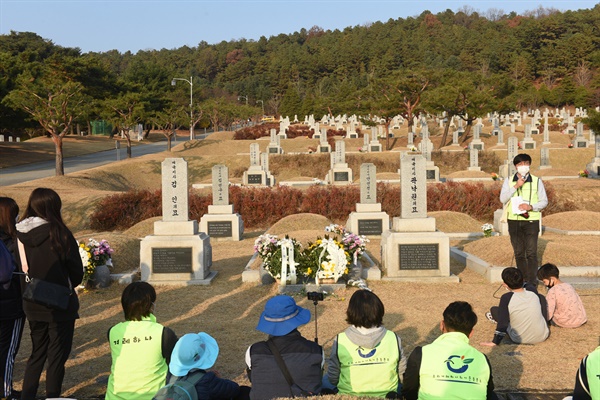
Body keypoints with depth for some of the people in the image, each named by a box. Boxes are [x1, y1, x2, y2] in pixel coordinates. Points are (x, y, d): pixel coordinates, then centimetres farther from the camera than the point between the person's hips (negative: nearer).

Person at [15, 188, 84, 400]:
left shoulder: (19, 235, -5)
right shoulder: (59, 233, -17)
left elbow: (18, 271, 3)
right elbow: (76, 271, -10)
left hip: (32, 306, 5)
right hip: (60, 306, -5)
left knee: (37, 354, 21)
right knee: (57, 357, 10)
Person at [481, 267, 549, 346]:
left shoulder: (506, 298, -20)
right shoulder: (532, 290, -7)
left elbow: (502, 323, -19)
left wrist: (495, 342, -10)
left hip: (520, 339, -3)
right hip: (542, 336, 3)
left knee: (494, 310, 10)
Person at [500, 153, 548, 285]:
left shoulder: (537, 181, 3)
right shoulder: (509, 181, 6)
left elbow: (544, 201, 3)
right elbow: (503, 199, -5)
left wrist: (531, 206, -15)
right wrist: (515, 186, -15)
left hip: (531, 221, -2)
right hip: (514, 221, 2)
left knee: (531, 253, -6)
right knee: (519, 253, 8)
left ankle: (532, 282, -2)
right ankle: (523, 280, 18)